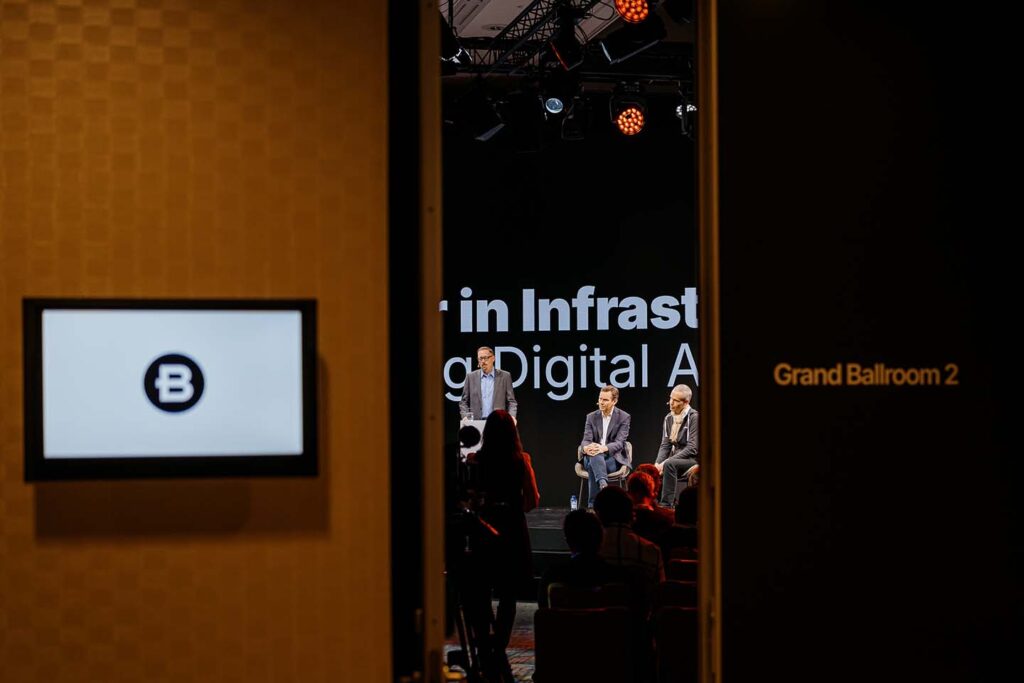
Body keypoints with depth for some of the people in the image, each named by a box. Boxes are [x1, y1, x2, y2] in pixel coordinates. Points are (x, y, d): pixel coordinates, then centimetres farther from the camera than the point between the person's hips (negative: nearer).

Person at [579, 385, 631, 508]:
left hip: (613, 458, -2)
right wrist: (586, 448, -28)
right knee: (593, 455, -36)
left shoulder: (623, 417, 1)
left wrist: (604, 448, -33)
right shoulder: (591, 417, 11)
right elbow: (586, 440, 0)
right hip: (592, 459, 2)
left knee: (593, 466, -36)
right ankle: (603, 484, -58)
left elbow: (619, 443, -11)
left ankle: (592, 505, -44)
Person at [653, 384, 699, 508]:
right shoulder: (669, 418, 9)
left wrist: (665, 462, -23)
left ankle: (666, 505, -32)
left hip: (692, 460, -6)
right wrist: (657, 463, -11)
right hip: (674, 459, 6)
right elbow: (665, 445, 10)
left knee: (670, 465, -35)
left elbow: (692, 449, -19)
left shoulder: (694, 418, -13)